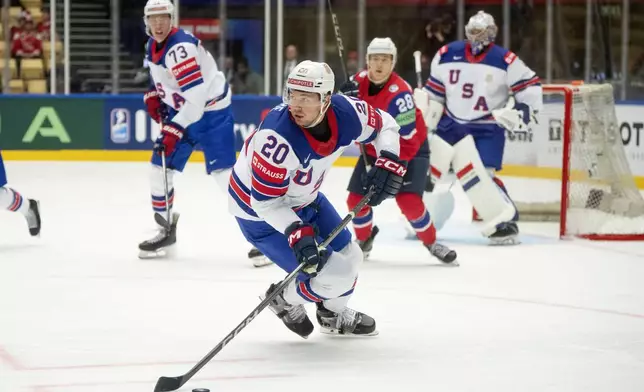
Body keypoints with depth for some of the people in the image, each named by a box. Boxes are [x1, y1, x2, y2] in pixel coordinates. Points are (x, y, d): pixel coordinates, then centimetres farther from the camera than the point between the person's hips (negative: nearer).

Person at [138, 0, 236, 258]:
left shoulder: (180, 48, -26)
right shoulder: (153, 46, 4)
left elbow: (197, 97, -31)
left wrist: (175, 130, -30)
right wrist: (153, 95, 7)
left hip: (211, 112, -9)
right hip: (181, 111, 9)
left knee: (223, 172, -17)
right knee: (159, 167, 9)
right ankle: (166, 229, 24)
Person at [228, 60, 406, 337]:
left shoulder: (345, 112, -20)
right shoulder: (277, 137, -38)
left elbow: (384, 125, 1)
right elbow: (265, 200, -30)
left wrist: (389, 161, -15)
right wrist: (297, 233, -39)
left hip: (304, 199, 7)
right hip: (260, 212, -7)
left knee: (350, 258, 19)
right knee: (335, 276, -12)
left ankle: (334, 315, 49)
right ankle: (285, 301, 18)